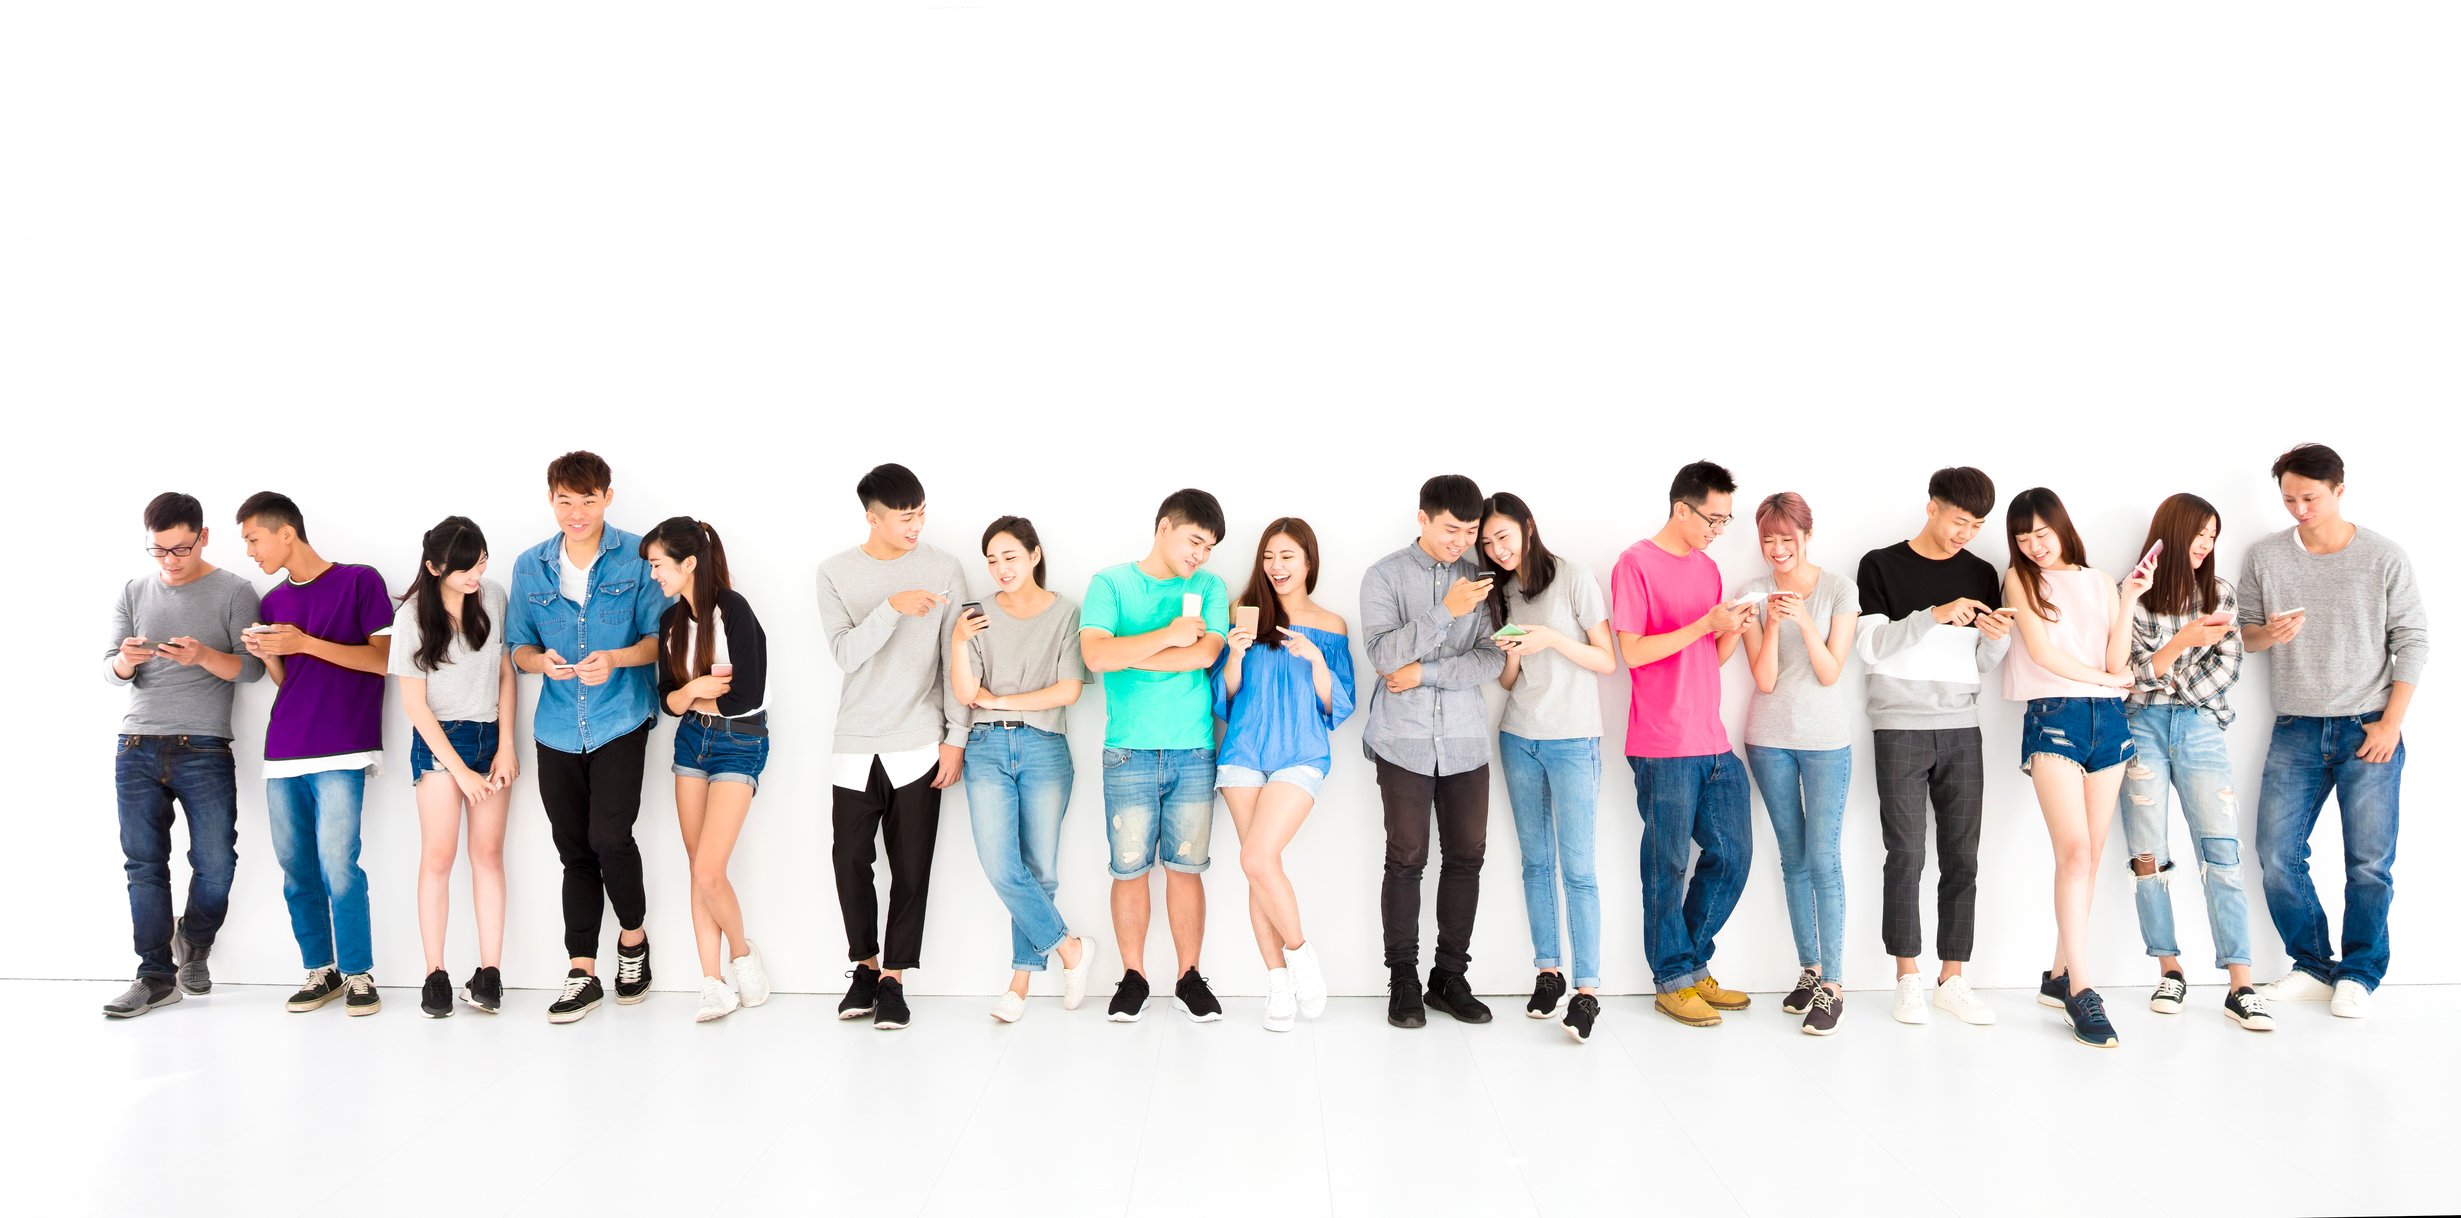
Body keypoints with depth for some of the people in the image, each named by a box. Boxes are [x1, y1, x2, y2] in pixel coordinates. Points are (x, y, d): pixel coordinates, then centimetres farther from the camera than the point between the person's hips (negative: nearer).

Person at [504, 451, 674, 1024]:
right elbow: (518, 646, 12)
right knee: (574, 851, 8)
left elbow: (658, 637, -2)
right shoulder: (529, 567, 9)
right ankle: (582, 974, 15)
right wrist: (540, 660, -11)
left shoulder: (637, 557, -1)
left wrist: (616, 659, -21)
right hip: (557, 729, 4)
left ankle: (633, 935, 13)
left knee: (609, 837, -14)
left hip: (620, 722, -3)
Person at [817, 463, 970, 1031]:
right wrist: (892, 608, -22)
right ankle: (865, 966, 22)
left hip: (919, 745, -1)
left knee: (911, 866, 1)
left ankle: (893, 978, 12)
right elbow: (846, 654, -8)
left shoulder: (942, 569, 1)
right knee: (850, 860, 2)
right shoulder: (836, 573, 3)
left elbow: (955, 659, 1)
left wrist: (956, 737, -2)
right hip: (856, 745, 1)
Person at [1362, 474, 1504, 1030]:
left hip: (1465, 741, 3)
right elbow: (1383, 652, -12)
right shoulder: (1386, 576, 0)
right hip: (1404, 742, -3)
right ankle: (1404, 980, 9)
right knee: (1407, 858, -1)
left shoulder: (1480, 579, 7)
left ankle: (1450, 977, 16)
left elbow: (1492, 659, -1)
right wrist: (1446, 612, -19)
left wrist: (1426, 672, -11)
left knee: (1467, 857, 4)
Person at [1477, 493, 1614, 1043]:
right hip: (1518, 738, 5)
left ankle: (1586, 990, -6)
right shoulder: (1499, 592, 10)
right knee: (1536, 861, 7)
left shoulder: (1573, 578, -5)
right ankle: (1548, 971, 15)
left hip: (1572, 739, -5)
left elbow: (1607, 661, -6)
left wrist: (1553, 638, -19)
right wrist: (1512, 656, -11)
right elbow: (1506, 683, 11)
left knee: (1578, 868, -8)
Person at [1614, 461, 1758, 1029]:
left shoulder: (1709, 568, 16)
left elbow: (1712, 658, 17)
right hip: (1663, 746, -7)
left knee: (1732, 855, 9)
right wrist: (1703, 625, -17)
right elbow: (1633, 652, -13)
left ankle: (1694, 965, 24)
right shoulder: (1637, 564, -7)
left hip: (1713, 742, 7)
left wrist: (1734, 631, -3)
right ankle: (1672, 980, 13)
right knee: (1668, 864, 1)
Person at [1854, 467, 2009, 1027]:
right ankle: (1908, 979, 5)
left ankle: (1953, 979, 8)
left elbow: (1982, 665, 13)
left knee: (1962, 856, 1)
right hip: (1900, 728, -3)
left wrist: (1997, 639, -9)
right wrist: (1935, 616, -20)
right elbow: (1871, 644, -9)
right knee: (1906, 854, -4)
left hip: (1961, 729, 4)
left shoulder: (1981, 575, 11)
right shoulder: (1881, 566, 1)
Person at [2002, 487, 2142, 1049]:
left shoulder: (2099, 581, 15)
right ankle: (2080, 988, -16)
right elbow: (2041, 651, -3)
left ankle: (2059, 975, 11)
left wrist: (2130, 599, -2)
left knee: (2090, 856, 3)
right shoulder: (2020, 578, 7)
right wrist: (2108, 678, 4)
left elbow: (2116, 660, 5)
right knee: (2074, 850, -15)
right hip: (2053, 715, -4)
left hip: (2108, 719, 4)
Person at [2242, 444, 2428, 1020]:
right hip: (2295, 730, 2)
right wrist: (2268, 633, -15)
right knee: (2277, 857, -1)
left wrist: (2391, 723, -7)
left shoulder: (2385, 558, -2)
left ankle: (2359, 973, 15)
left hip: (2368, 729, -2)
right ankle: (2313, 966, 16)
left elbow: (2412, 641, 0)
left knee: (2369, 863, -1)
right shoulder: (2265, 556, 3)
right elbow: (2245, 633, 9)